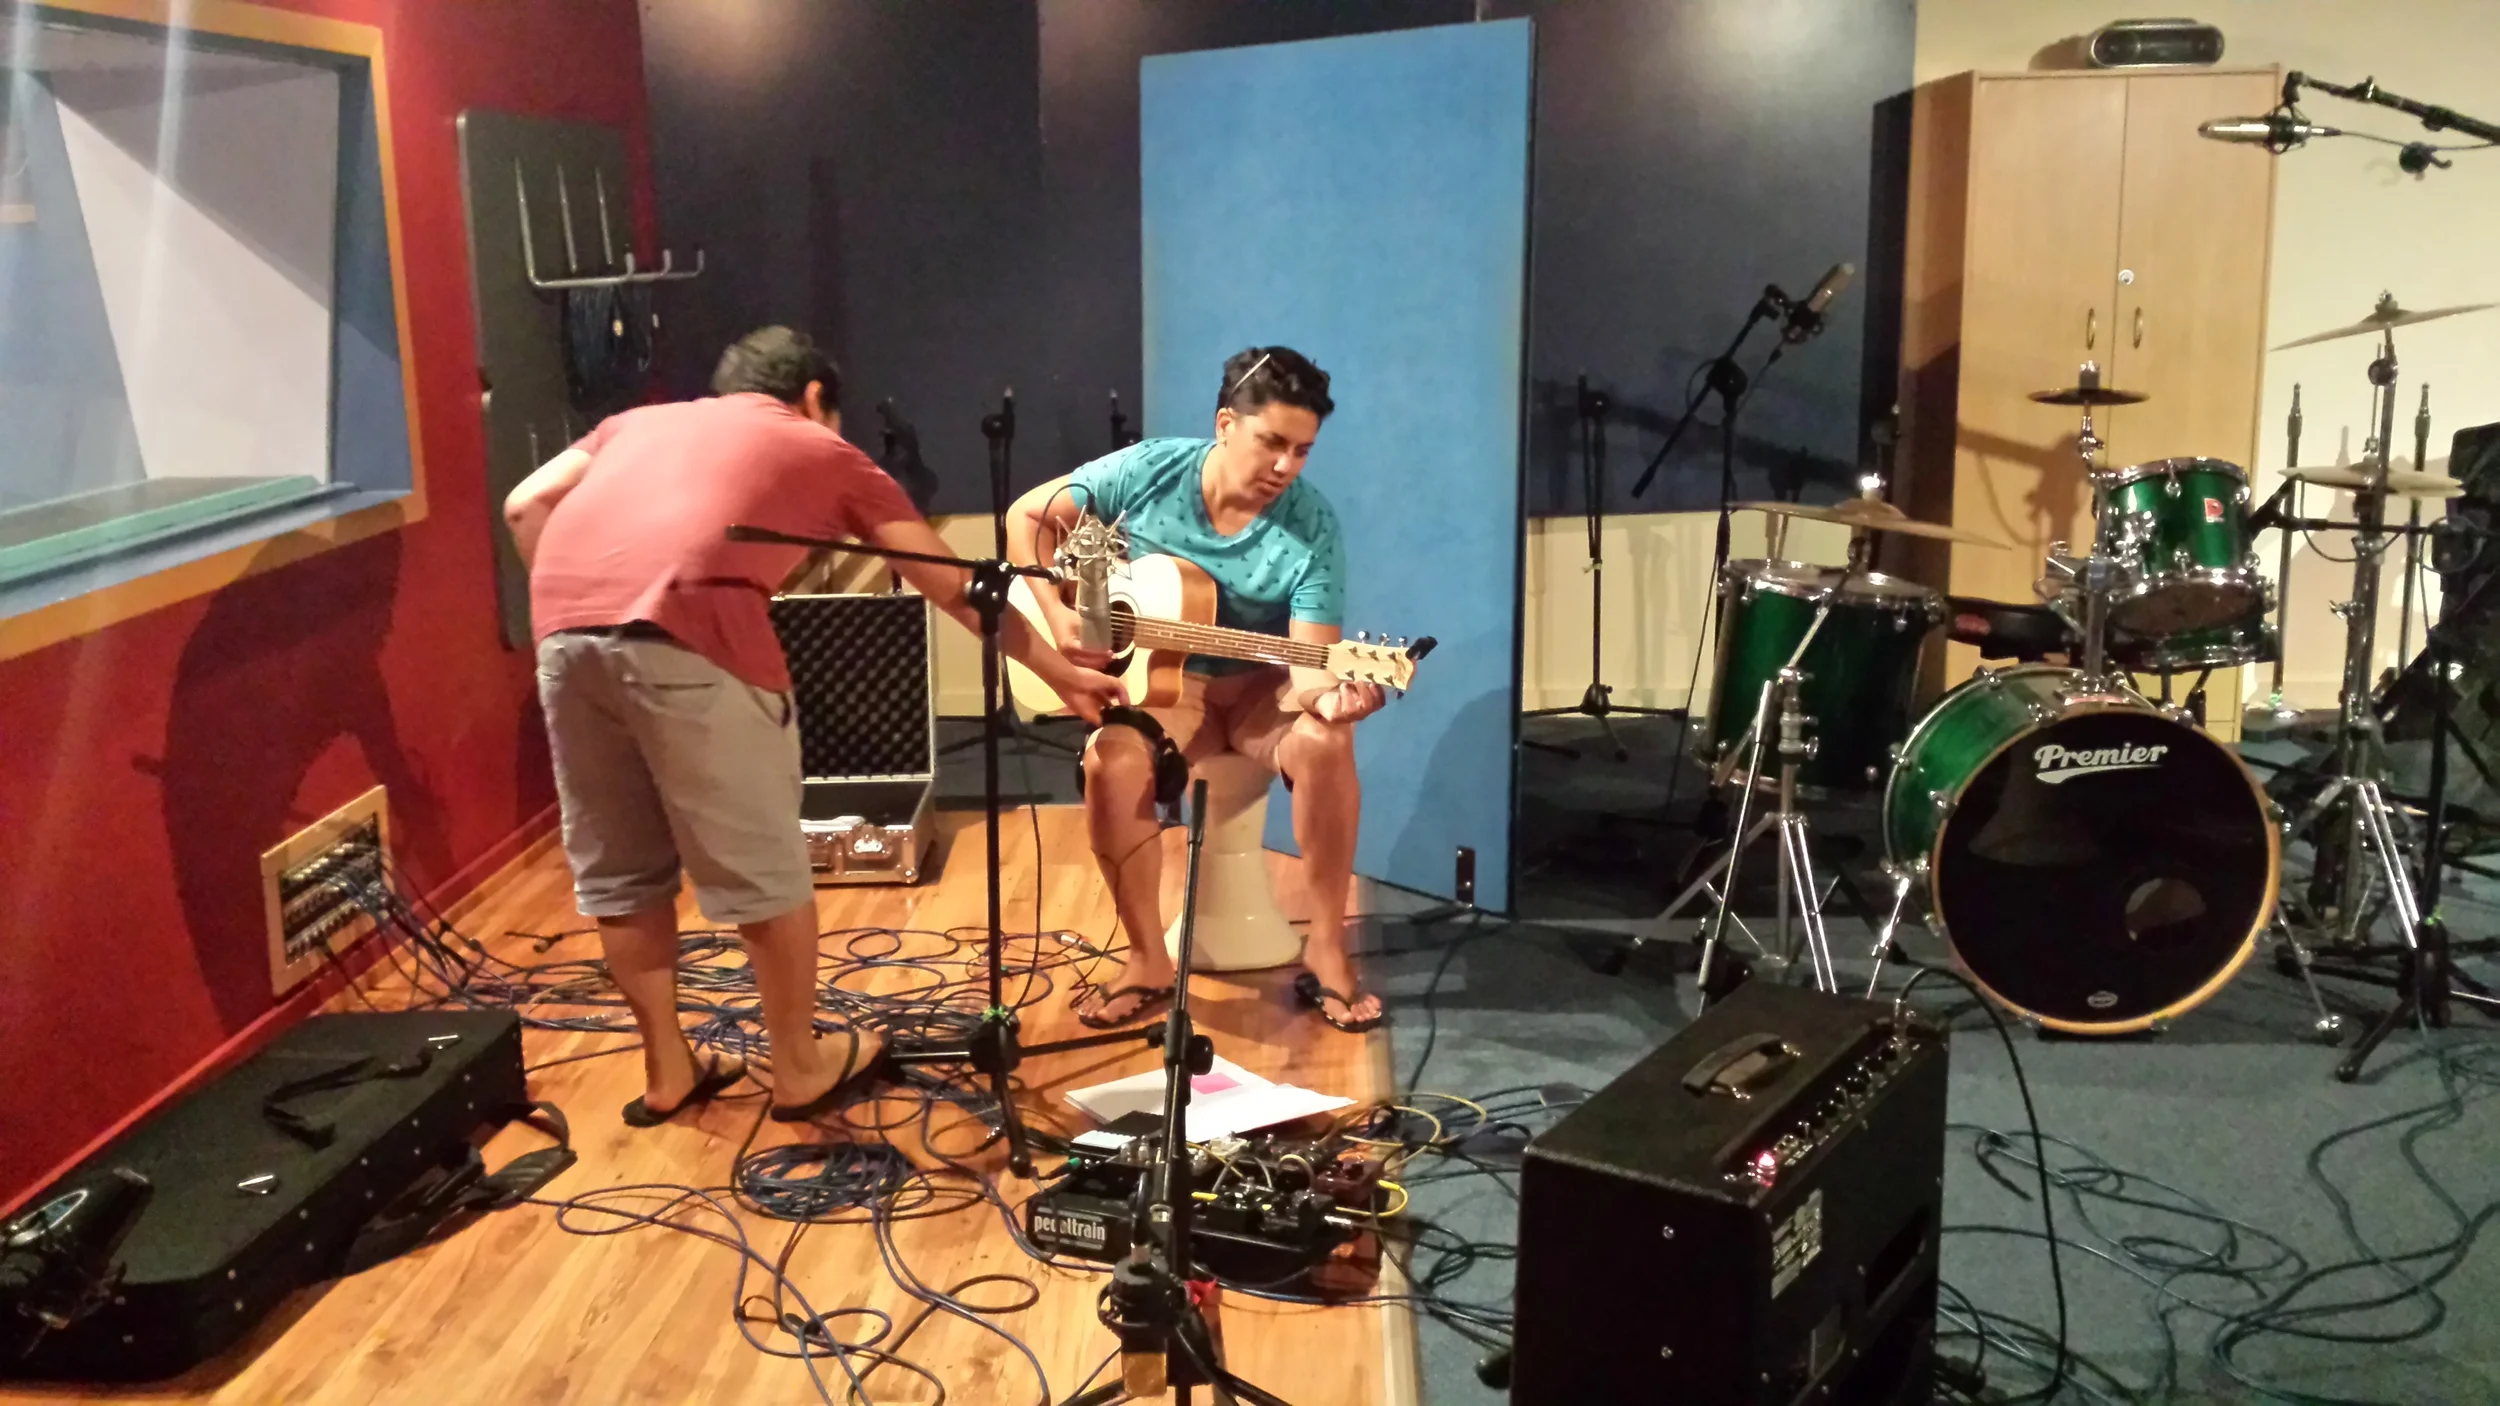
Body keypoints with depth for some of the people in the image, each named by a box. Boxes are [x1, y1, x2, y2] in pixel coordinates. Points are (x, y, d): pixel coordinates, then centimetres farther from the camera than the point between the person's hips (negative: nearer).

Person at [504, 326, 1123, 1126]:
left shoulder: (641, 421, 34)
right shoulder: (824, 451, 25)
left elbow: (525, 506, 18)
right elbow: (955, 587, 26)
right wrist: (1058, 672, 34)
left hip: (564, 628, 5)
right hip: (689, 625, -4)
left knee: (617, 872, 19)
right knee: (763, 868, 12)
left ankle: (666, 1070, 30)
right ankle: (801, 1070, 25)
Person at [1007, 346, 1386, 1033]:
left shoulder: (1312, 529, -18)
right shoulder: (1147, 471, -12)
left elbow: (1310, 662, -23)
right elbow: (1028, 514, -1)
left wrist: (1328, 696, -47)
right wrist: (1057, 612, -13)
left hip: (1259, 685, -1)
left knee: (1325, 742, -33)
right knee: (1111, 760, -31)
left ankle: (1325, 949, -17)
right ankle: (1148, 960, -15)